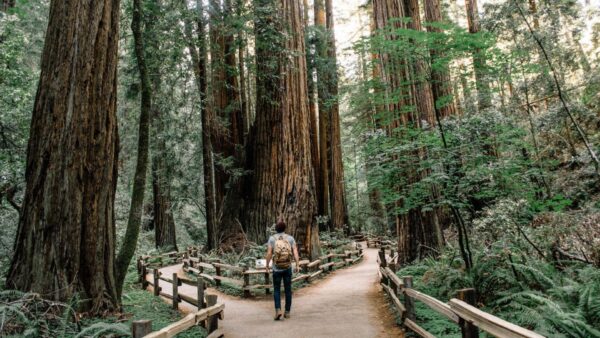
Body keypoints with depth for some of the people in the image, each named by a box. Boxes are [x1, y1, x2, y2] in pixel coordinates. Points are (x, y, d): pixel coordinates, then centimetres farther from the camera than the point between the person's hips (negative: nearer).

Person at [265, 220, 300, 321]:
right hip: (288, 268, 1)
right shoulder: (290, 238, 0)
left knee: (277, 290, 9)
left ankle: (278, 311, -7)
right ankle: (287, 312, 18)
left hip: (276, 269, -1)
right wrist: (297, 265, -10)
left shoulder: (272, 238, -4)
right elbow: (295, 252, -9)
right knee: (288, 290, 13)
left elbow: (269, 253, -9)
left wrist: (267, 265, 2)